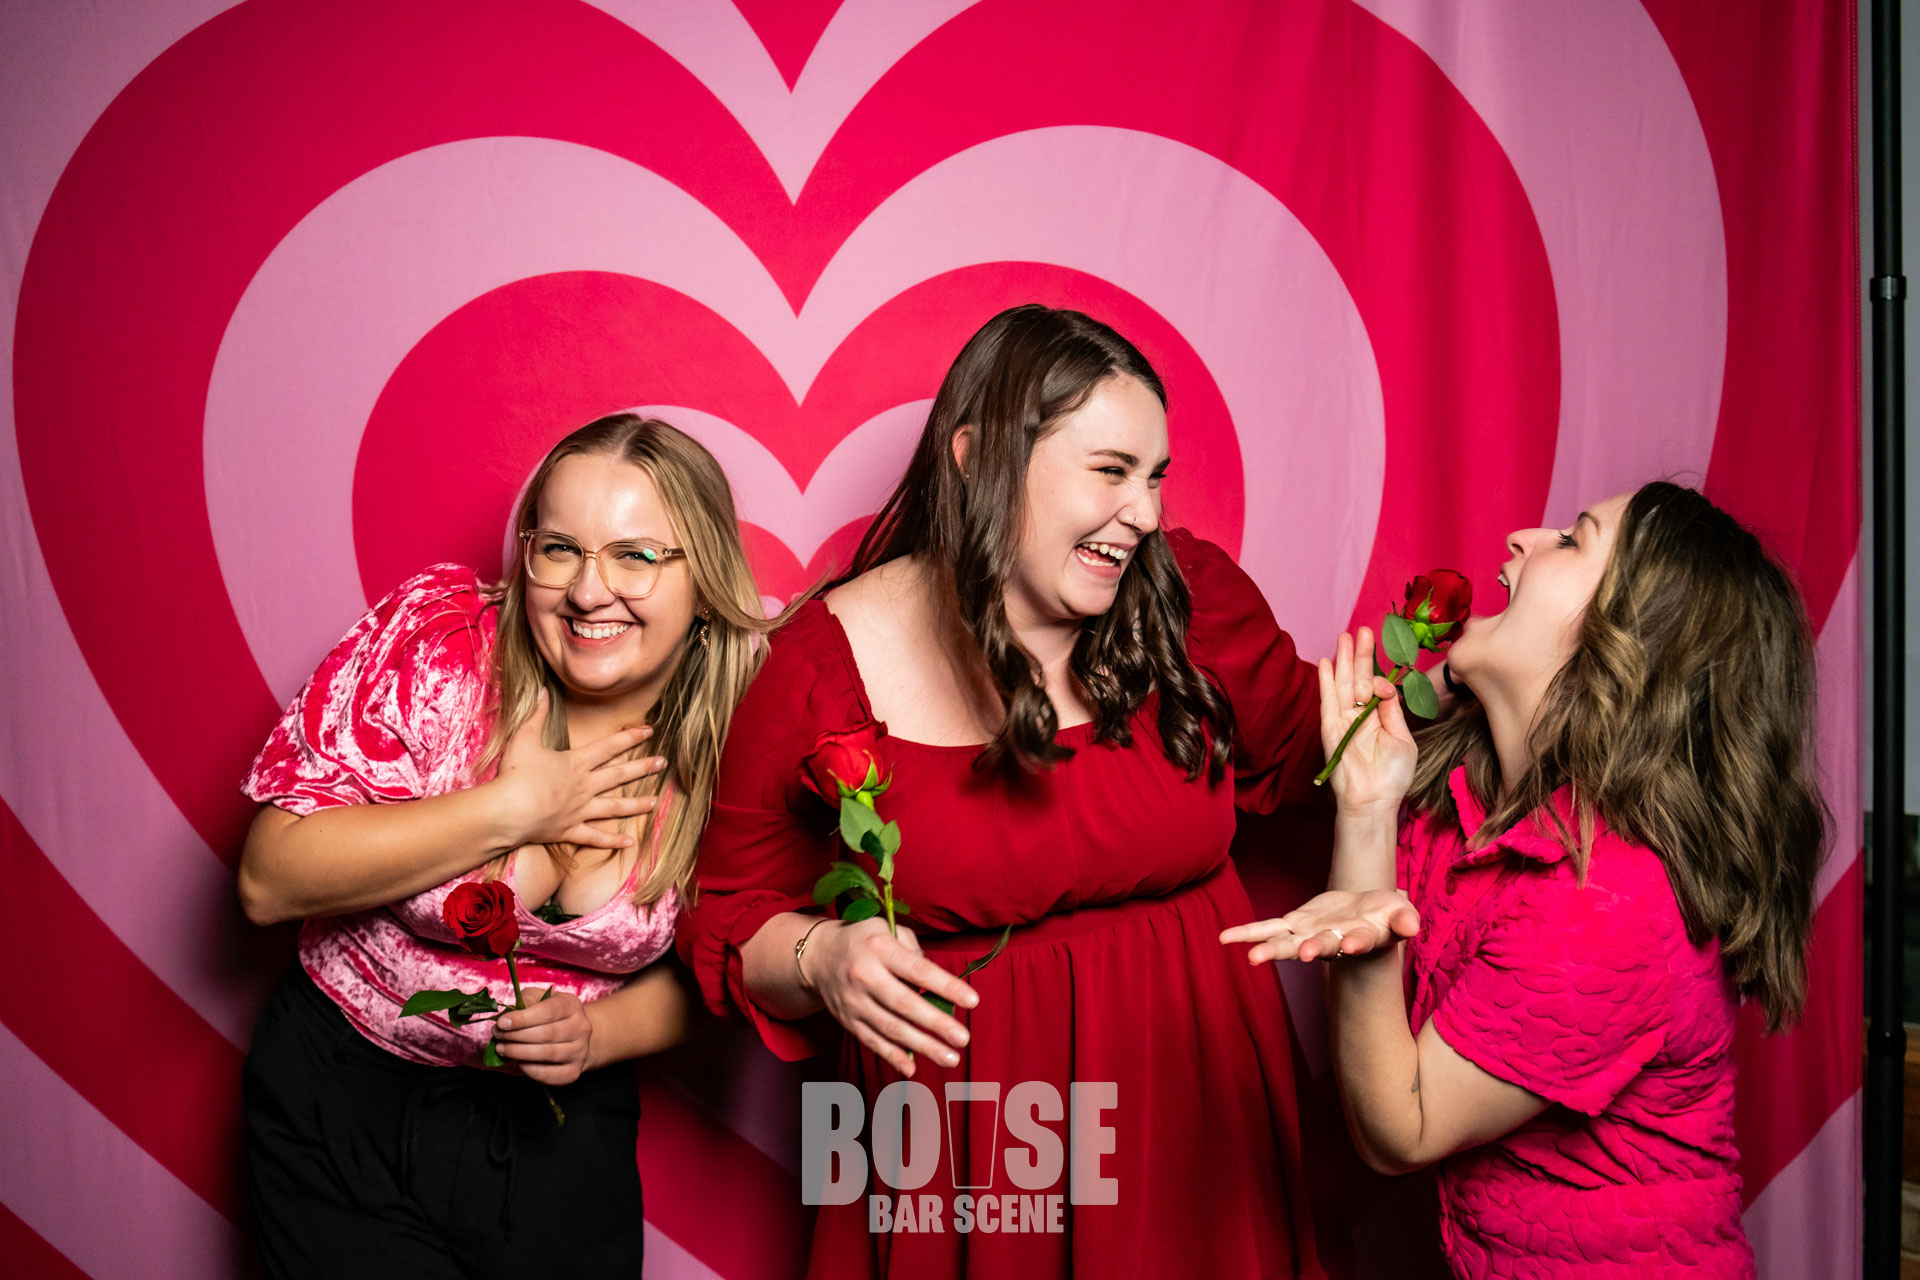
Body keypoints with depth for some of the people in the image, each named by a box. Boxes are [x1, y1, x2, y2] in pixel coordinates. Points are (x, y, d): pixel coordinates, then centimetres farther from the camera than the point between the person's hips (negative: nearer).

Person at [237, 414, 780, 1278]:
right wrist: (516, 810, -25)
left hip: (558, 1125, 2)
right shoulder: (436, 635, -18)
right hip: (345, 1107, -1)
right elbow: (269, 880, -21)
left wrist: (597, 1032, -19)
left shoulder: (733, 738, -13)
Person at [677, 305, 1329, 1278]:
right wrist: (820, 960, -23)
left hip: (1191, 1110, 3)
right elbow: (730, 915, -4)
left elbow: (1305, 754, 12)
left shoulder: (1190, 598, -6)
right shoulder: (825, 666, -13)